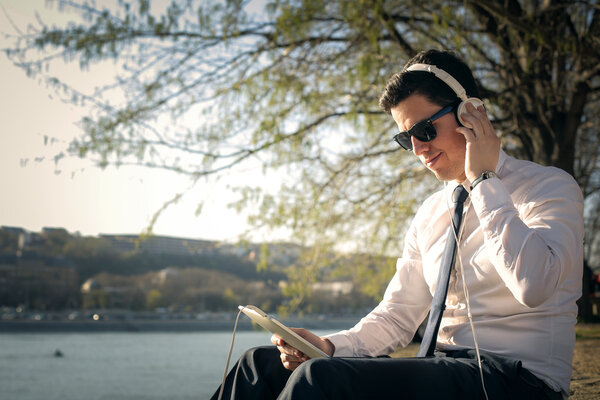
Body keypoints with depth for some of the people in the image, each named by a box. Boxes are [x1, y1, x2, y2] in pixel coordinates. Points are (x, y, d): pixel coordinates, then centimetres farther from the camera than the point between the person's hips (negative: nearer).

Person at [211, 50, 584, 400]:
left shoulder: (552, 187, -4)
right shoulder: (430, 213, 16)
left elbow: (534, 286, -24)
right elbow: (397, 316, 16)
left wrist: (484, 179, -15)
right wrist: (329, 346, -4)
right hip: (442, 367, 7)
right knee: (262, 363, -3)